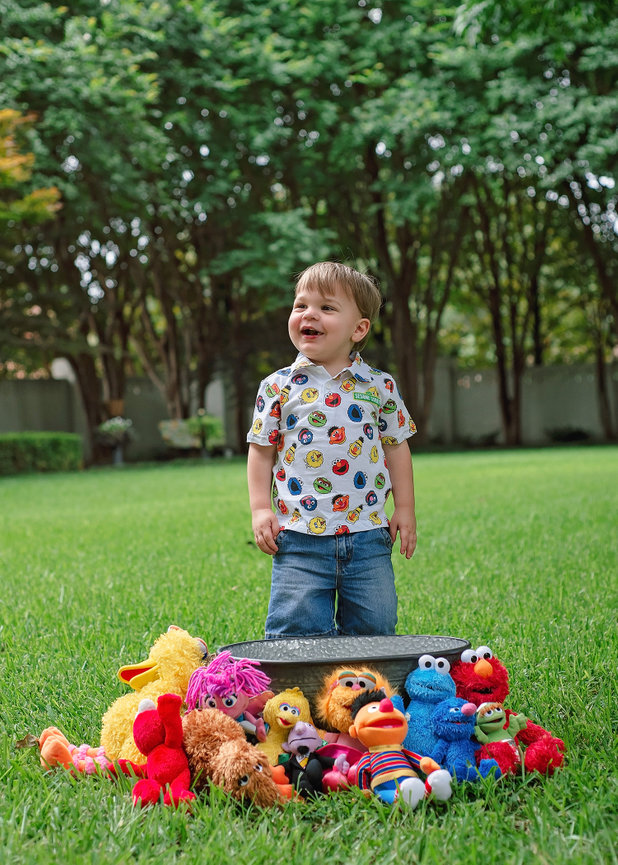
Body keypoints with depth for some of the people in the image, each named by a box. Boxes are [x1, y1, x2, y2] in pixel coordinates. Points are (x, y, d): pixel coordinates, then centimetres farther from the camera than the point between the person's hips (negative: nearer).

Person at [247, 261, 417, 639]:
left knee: (372, 628, 8)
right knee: (297, 630, -1)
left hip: (368, 534, 1)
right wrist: (261, 509, -1)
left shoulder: (380, 386, 5)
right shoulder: (279, 387, 2)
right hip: (300, 536, -1)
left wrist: (405, 509, 8)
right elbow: (262, 450, 7)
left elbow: (397, 447, 11)